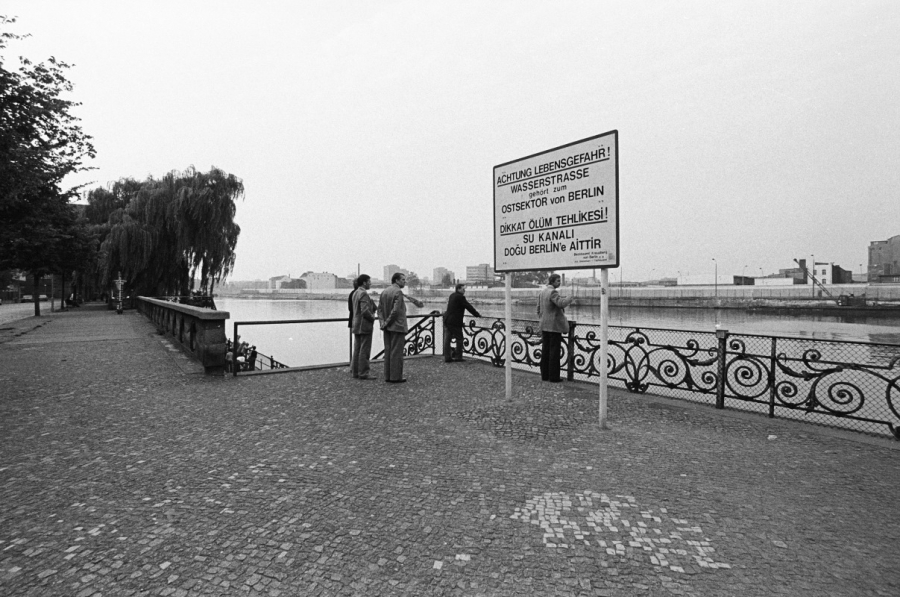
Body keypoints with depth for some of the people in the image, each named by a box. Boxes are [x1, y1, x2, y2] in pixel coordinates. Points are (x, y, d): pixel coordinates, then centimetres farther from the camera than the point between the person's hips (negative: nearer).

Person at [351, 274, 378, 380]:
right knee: (364, 350, -3)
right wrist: (372, 318, -8)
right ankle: (363, 373, 1)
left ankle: (355, 371, 18)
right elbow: (365, 311, -25)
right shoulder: (363, 294, -17)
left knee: (357, 349, 13)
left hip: (357, 326, 9)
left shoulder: (355, 293, 12)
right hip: (365, 326, -9)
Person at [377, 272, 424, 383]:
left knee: (388, 351, 11)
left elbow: (380, 308, 8)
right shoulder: (398, 292, -13)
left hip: (387, 328, 8)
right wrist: (387, 322, -10)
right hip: (397, 326, -8)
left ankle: (388, 376, 16)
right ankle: (396, 377, 2)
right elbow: (396, 310, -20)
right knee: (397, 352, -2)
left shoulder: (384, 292, 11)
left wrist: (383, 321, -1)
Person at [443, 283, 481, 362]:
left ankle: (447, 357, 10)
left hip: (447, 320, 9)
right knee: (459, 338, 3)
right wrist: (477, 314, -1)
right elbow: (469, 307, -10)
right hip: (455, 322, -9)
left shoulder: (452, 296, 16)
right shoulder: (460, 297, -11)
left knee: (447, 339, 7)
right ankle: (458, 356, 6)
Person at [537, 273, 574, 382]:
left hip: (544, 326, 8)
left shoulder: (542, 291, 12)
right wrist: (570, 299, -11)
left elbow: (538, 308, 17)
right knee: (554, 351, -2)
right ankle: (553, 376, 1)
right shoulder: (552, 292, -14)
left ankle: (544, 375, 15)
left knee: (545, 350, 10)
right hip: (554, 325, -8)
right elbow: (561, 303, -29)